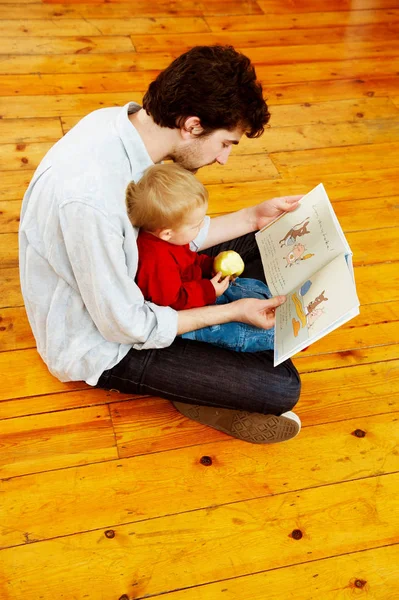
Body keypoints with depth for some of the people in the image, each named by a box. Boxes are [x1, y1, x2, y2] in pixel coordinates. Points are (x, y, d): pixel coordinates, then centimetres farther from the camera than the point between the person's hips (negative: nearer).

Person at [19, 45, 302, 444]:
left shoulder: (127, 121, -11)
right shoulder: (89, 195, -38)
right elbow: (128, 326, -26)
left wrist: (253, 217, 0)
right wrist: (234, 311, -18)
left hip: (126, 283, 9)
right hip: (101, 344, -9)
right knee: (281, 387, -16)